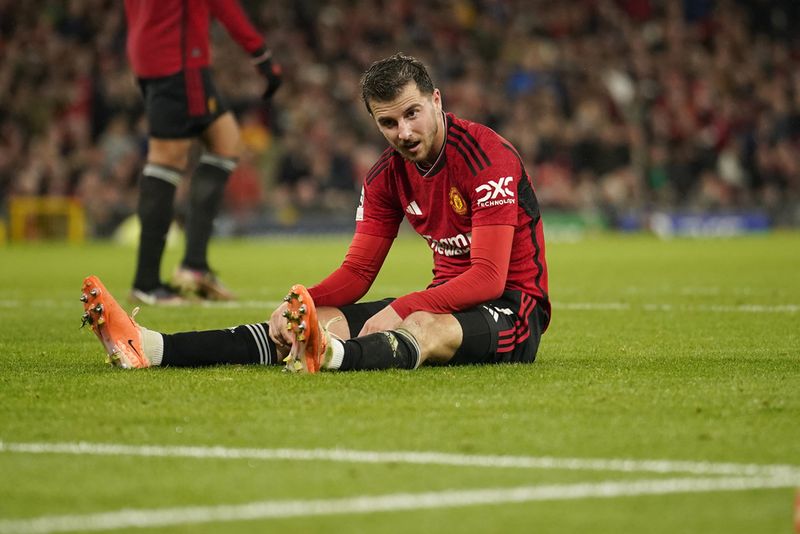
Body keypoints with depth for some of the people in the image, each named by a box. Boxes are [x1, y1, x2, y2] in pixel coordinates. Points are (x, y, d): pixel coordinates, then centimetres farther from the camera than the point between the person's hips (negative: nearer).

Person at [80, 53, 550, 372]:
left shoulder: (487, 157, -18)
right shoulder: (388, 175, 4)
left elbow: (489, 277, -24)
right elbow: (358, 271, 3)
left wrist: (399, 310, -32)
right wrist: (301, 304, -18)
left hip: (514, 308, -6)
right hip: (447, 299, 6)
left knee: (424, 327, -39)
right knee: (325, 319, -12)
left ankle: (330, 356, -72)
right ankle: (149, 348, -27)